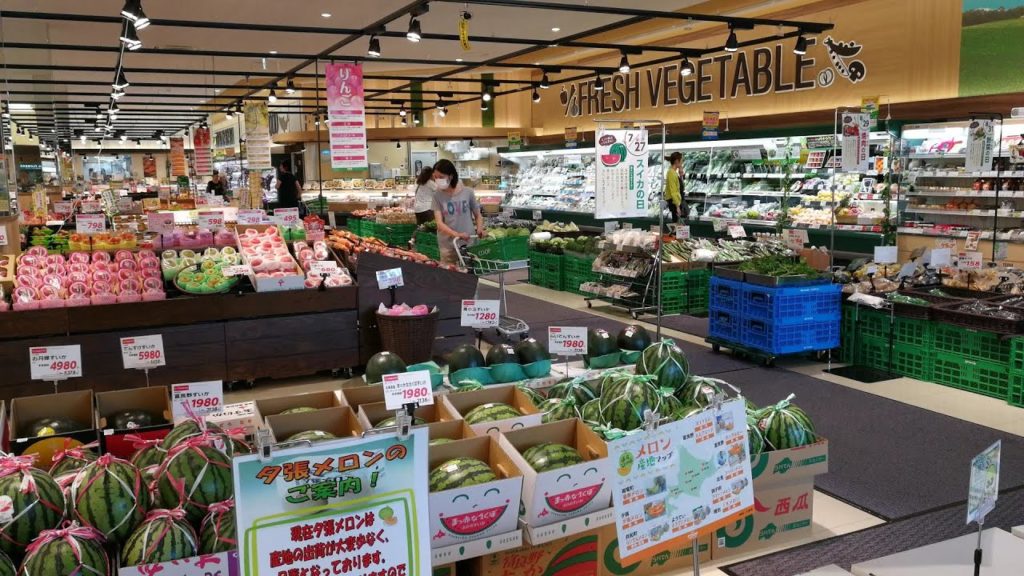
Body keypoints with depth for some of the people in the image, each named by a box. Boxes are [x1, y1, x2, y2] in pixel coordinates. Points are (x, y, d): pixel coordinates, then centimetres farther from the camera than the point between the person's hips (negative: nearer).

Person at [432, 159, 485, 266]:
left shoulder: (468, 192, -2)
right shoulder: (437, 196, -2)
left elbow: (478, 215, 10)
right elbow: (440, 223, -10)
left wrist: (479, 229, -10)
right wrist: (456, 235, -26)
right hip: (447, 246, 0)